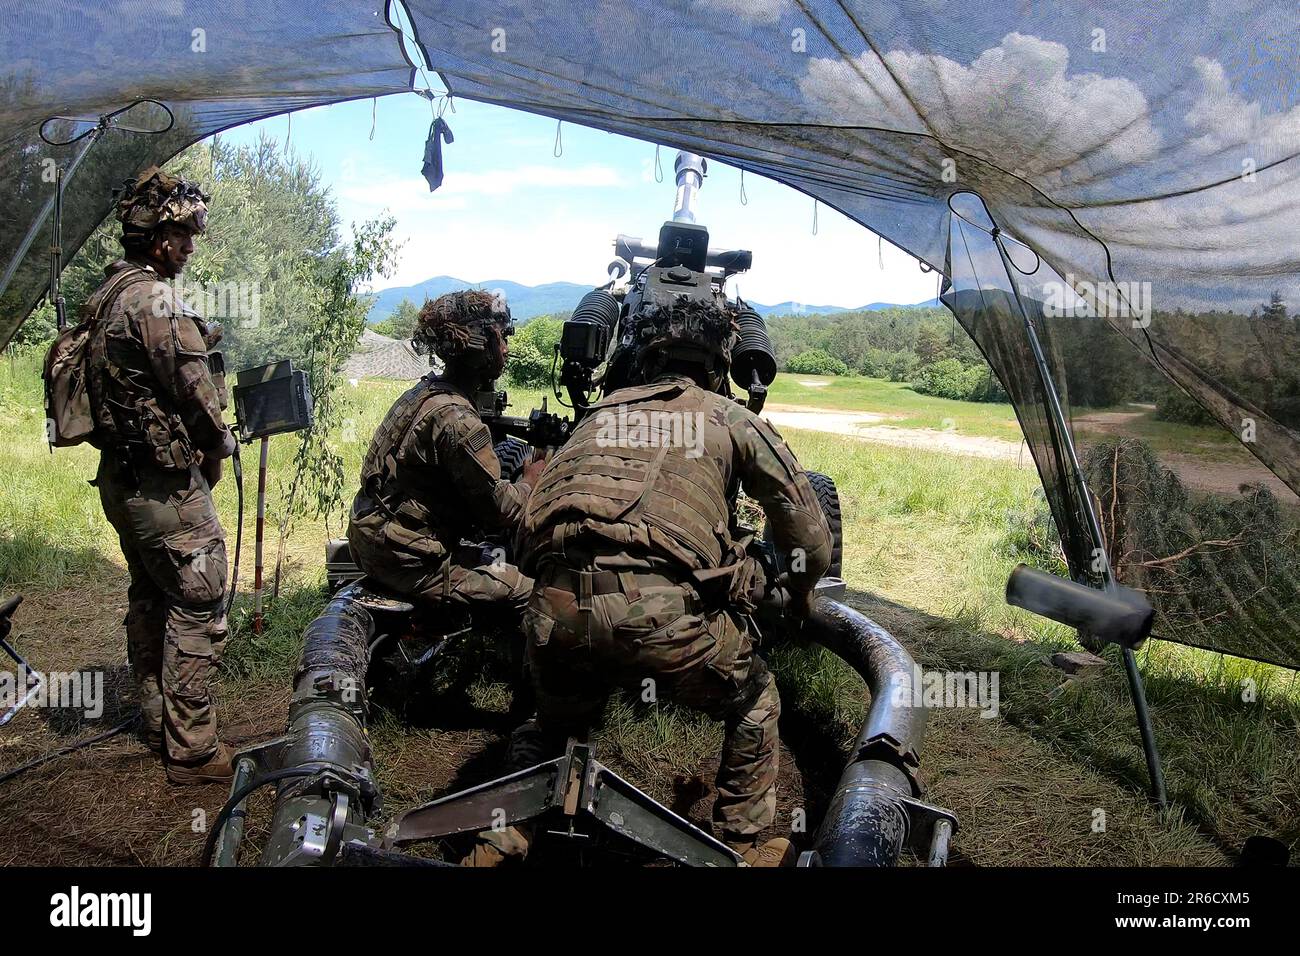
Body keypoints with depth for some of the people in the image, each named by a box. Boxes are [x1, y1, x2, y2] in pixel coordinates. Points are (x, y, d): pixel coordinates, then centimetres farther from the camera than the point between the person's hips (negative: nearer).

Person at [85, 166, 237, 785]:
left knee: (149, 600, 19)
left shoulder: (107, 294, 12)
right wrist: (219, 442, 0)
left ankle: (158, 726, 33)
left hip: (120, 475, 10)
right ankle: (191, 752, 4)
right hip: (166, 481, -10)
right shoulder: (155, 299, -19)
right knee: (198, 607, -3)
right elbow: (193, 386, -17)